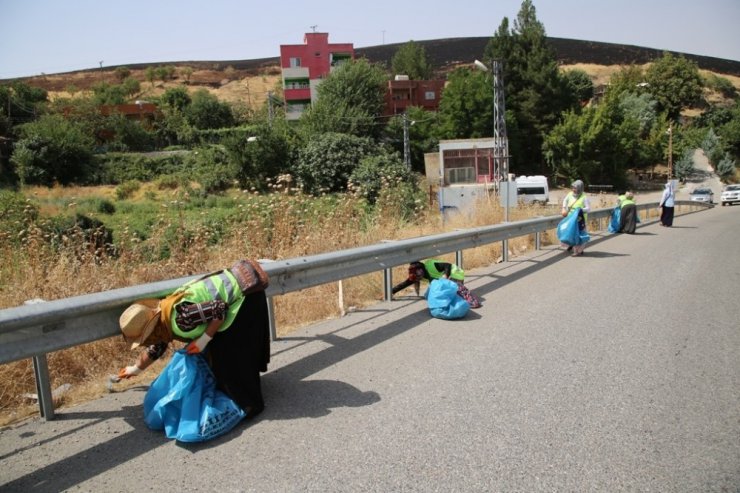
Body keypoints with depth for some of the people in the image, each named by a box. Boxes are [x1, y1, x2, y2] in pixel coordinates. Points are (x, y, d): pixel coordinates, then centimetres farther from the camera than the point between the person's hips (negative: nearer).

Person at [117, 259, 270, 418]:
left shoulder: (180, 317, -28)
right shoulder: (161, 319, 4)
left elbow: (219, 309, -27)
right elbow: (156, 347, 22)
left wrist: (203, 340, -18)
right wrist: (136, 368, 36)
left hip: (245, 293, -9)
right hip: (232, 286, 9)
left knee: (230, 353, -3)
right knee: (218, 348, 19)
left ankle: (249, 404, 10)